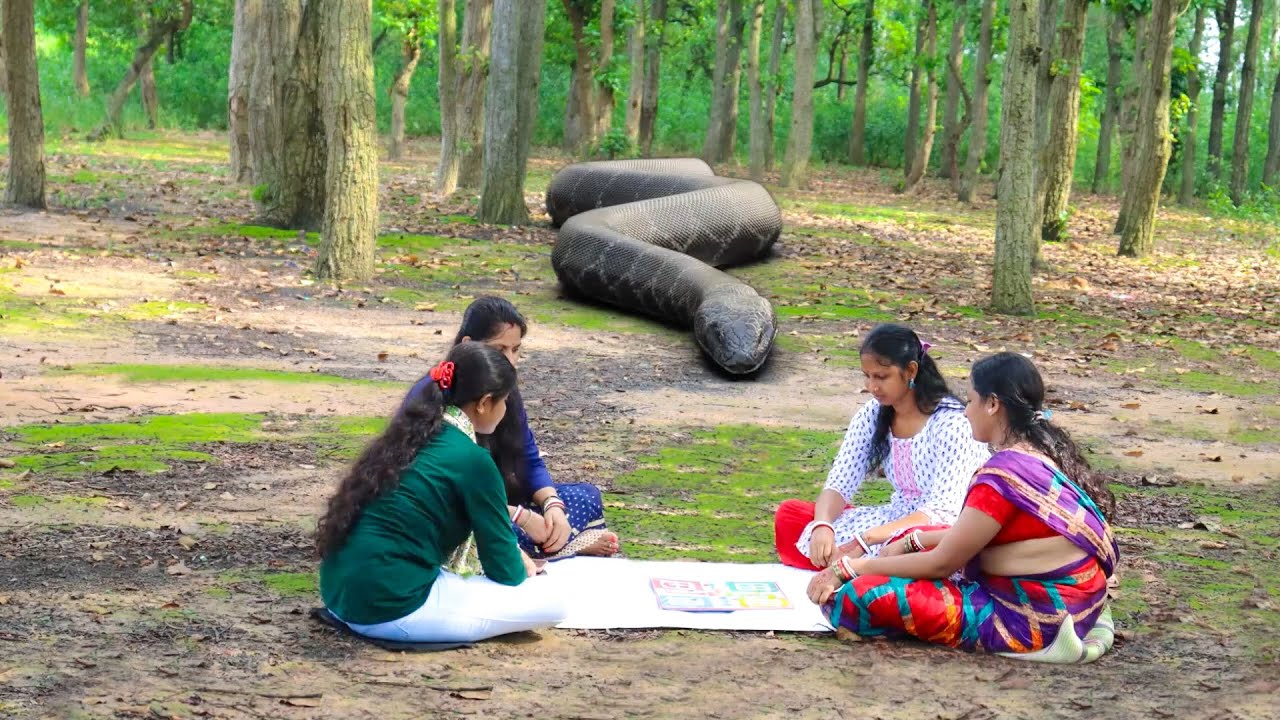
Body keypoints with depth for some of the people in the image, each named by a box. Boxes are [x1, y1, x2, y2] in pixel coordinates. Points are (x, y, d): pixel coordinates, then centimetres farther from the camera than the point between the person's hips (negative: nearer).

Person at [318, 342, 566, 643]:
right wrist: (521, 569, 18)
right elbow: (505, 570, -3)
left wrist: (513, 556, 29)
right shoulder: (472, 460, -13)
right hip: (392, 610, -9)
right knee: (550, 601, -5)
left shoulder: (410, 435, 12)